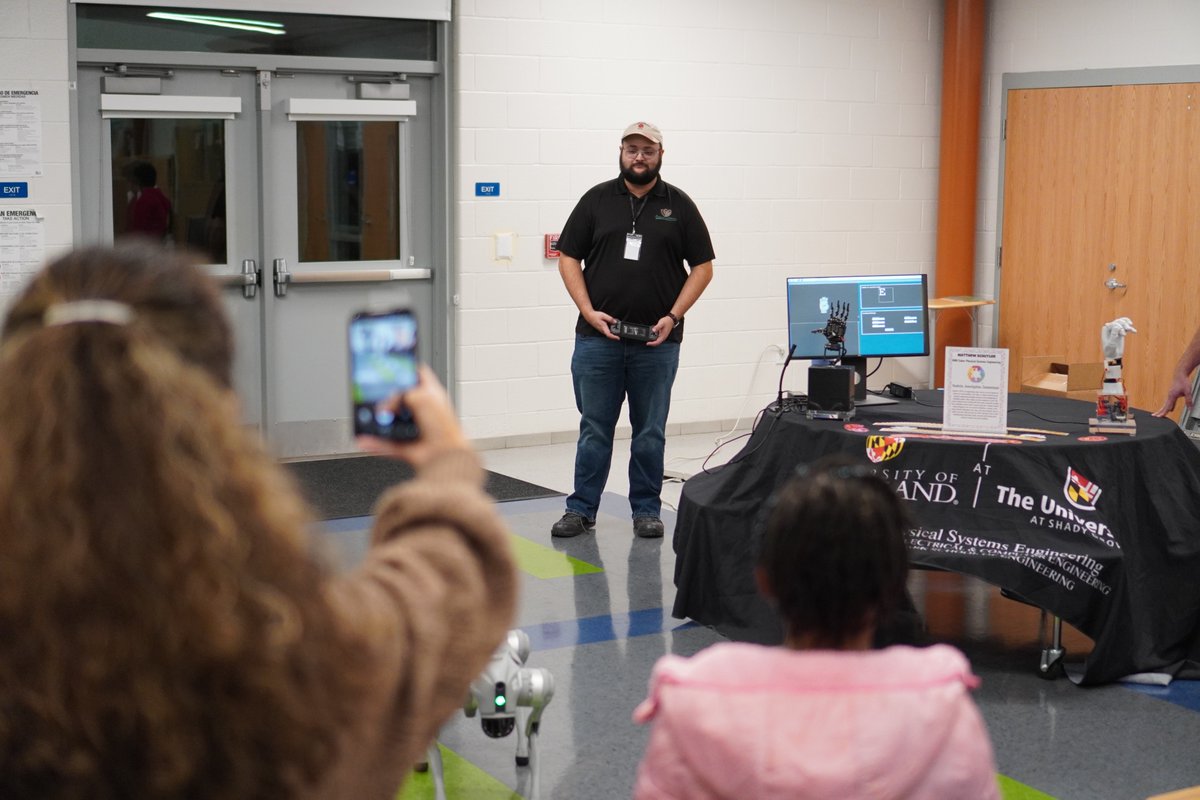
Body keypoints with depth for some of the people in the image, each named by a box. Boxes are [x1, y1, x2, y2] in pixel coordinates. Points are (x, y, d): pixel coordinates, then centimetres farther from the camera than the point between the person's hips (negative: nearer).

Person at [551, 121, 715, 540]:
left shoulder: (678, 205, 6)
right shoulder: (596, 200, 6)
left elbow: (702, 266, 5)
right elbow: (569, 258, 5)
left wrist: (673, 316, -6)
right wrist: (589, 311, -7)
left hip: (657, 342, 0)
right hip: (598, 337, 0)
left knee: (650, 432, 7)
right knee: (594, 429, 5)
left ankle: (647, 510, 17)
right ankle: (581, 509, 13)